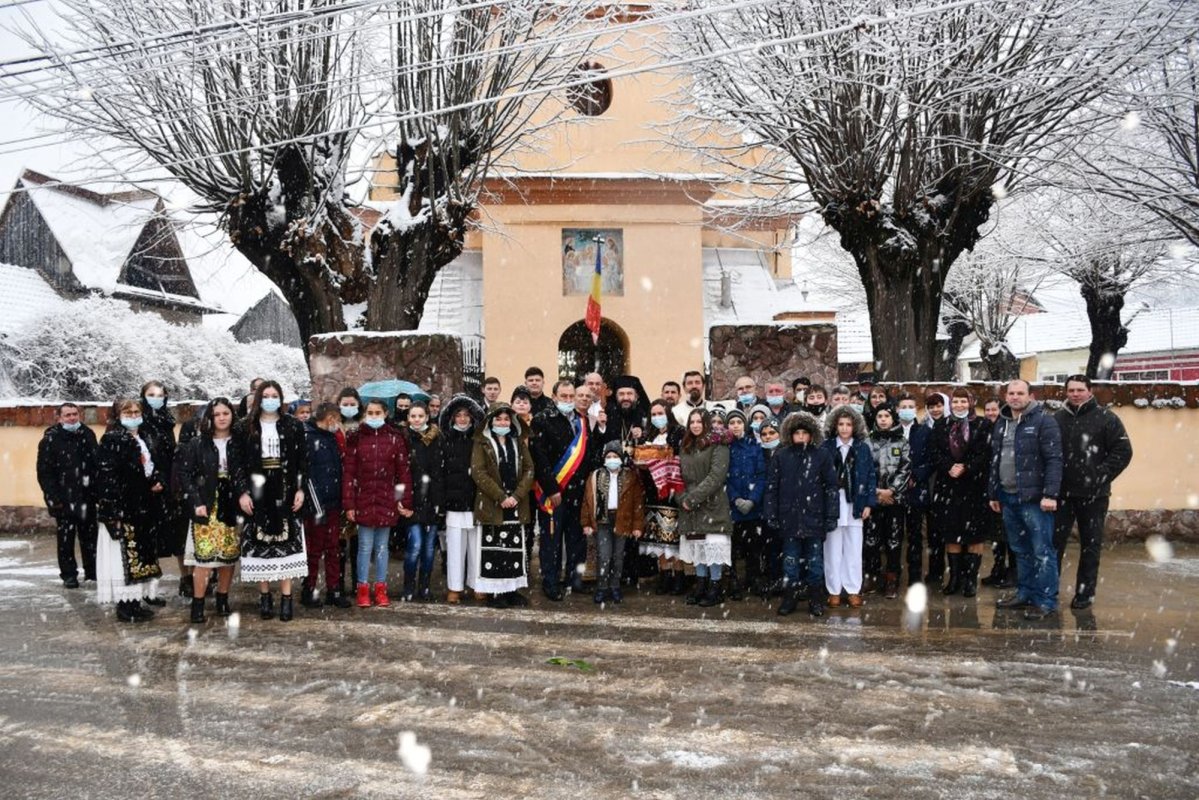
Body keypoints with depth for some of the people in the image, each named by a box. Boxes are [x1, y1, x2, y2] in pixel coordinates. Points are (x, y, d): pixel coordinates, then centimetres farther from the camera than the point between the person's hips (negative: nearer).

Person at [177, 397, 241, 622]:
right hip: (206, 506, -2)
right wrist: (196, 502, -9)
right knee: (204, 555, -8)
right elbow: (185, 474, 0)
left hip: (232, 507, 2)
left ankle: (223, 600, 17)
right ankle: (198, 604, 0)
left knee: (229, 555, 4)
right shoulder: (197, 443, 2)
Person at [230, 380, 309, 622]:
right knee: (259, 544, 1)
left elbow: (302, 460, 5)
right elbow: (235, 462, 1)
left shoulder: (293, 426, 7)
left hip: (285, 492, 0)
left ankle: (286, 597, 1)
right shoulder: (244, 428, 5)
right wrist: (242, 491, -7)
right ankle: (264, 596, 10)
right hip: (257, 492, 0)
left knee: (286, 543, -2)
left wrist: (300, 489, -3)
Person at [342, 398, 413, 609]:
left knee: (382, 546, 10)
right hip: (363, 501, -1)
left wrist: (406, 502, -1)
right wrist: (349, 504, -6)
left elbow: (404, 472, 1)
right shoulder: (356, 438, 1)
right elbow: (348, 472, -1)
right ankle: (363, 589, 14)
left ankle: (381, 589, 19)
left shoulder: (395, 438, 2)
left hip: (387, 501, 1)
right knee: (365, 547, 3)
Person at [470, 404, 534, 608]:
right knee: (492, 549, -2)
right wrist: (500, 497, -15)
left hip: (516, 505, 4)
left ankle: (511, 589, 15)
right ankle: (493, 592, 5)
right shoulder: (482, 443, 0)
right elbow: (478, 472, -10)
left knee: (515, 548, 6)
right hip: (491, 505, -4)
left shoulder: (519, 442, 12)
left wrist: (517, 495, -9)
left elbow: (529, 469, 6)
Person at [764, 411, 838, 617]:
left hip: (814, 517, -1)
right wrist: (771, 515, -1)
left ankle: (816, 599, 19)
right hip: (789, 518, 1)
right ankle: (790, 598, 18)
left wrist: (831, 516, -5)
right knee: (790, 560, 8)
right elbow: (771, 487, 4)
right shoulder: (780, 456, 3)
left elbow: (831, 487, -1)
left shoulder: (822, 455, 0)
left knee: (815, 560, 8)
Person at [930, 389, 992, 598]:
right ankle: (954, 577, 16)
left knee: (975, 534, 0)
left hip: (975, 486, -3)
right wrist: (949, 468, -14)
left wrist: (966, 469, -17)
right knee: (951, 533, 7)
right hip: (947, 486, 3)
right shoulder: (942, 425, 10)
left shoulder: (982, 425, 1)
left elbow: (985, 453, -8)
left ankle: (971, 578, 8)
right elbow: (934, 452, 2)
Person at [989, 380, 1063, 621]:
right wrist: (994, 494, 18)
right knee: (1020, 550, 16)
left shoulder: (1043, 421, -8)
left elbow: (1054, 460, -14)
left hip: (1034, 498, -7)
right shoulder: (1001, 424, 14)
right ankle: (1025, 593, 26)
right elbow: (995, 461, 19)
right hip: (1008, 498, 7)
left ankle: (1046, 601, 5)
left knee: (1042, 552, -2)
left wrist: (1050, 494, -20)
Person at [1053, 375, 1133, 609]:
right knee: (1054, 541, 5)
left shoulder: (1106, 418, -2)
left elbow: (1123, 451, -5)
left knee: (1090, 545, 7)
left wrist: (1102, 476, -11)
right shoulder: (1057, 419, 7)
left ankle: (1085, 593, 16)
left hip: (1093, 495, -2)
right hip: (1062, 493, 3)